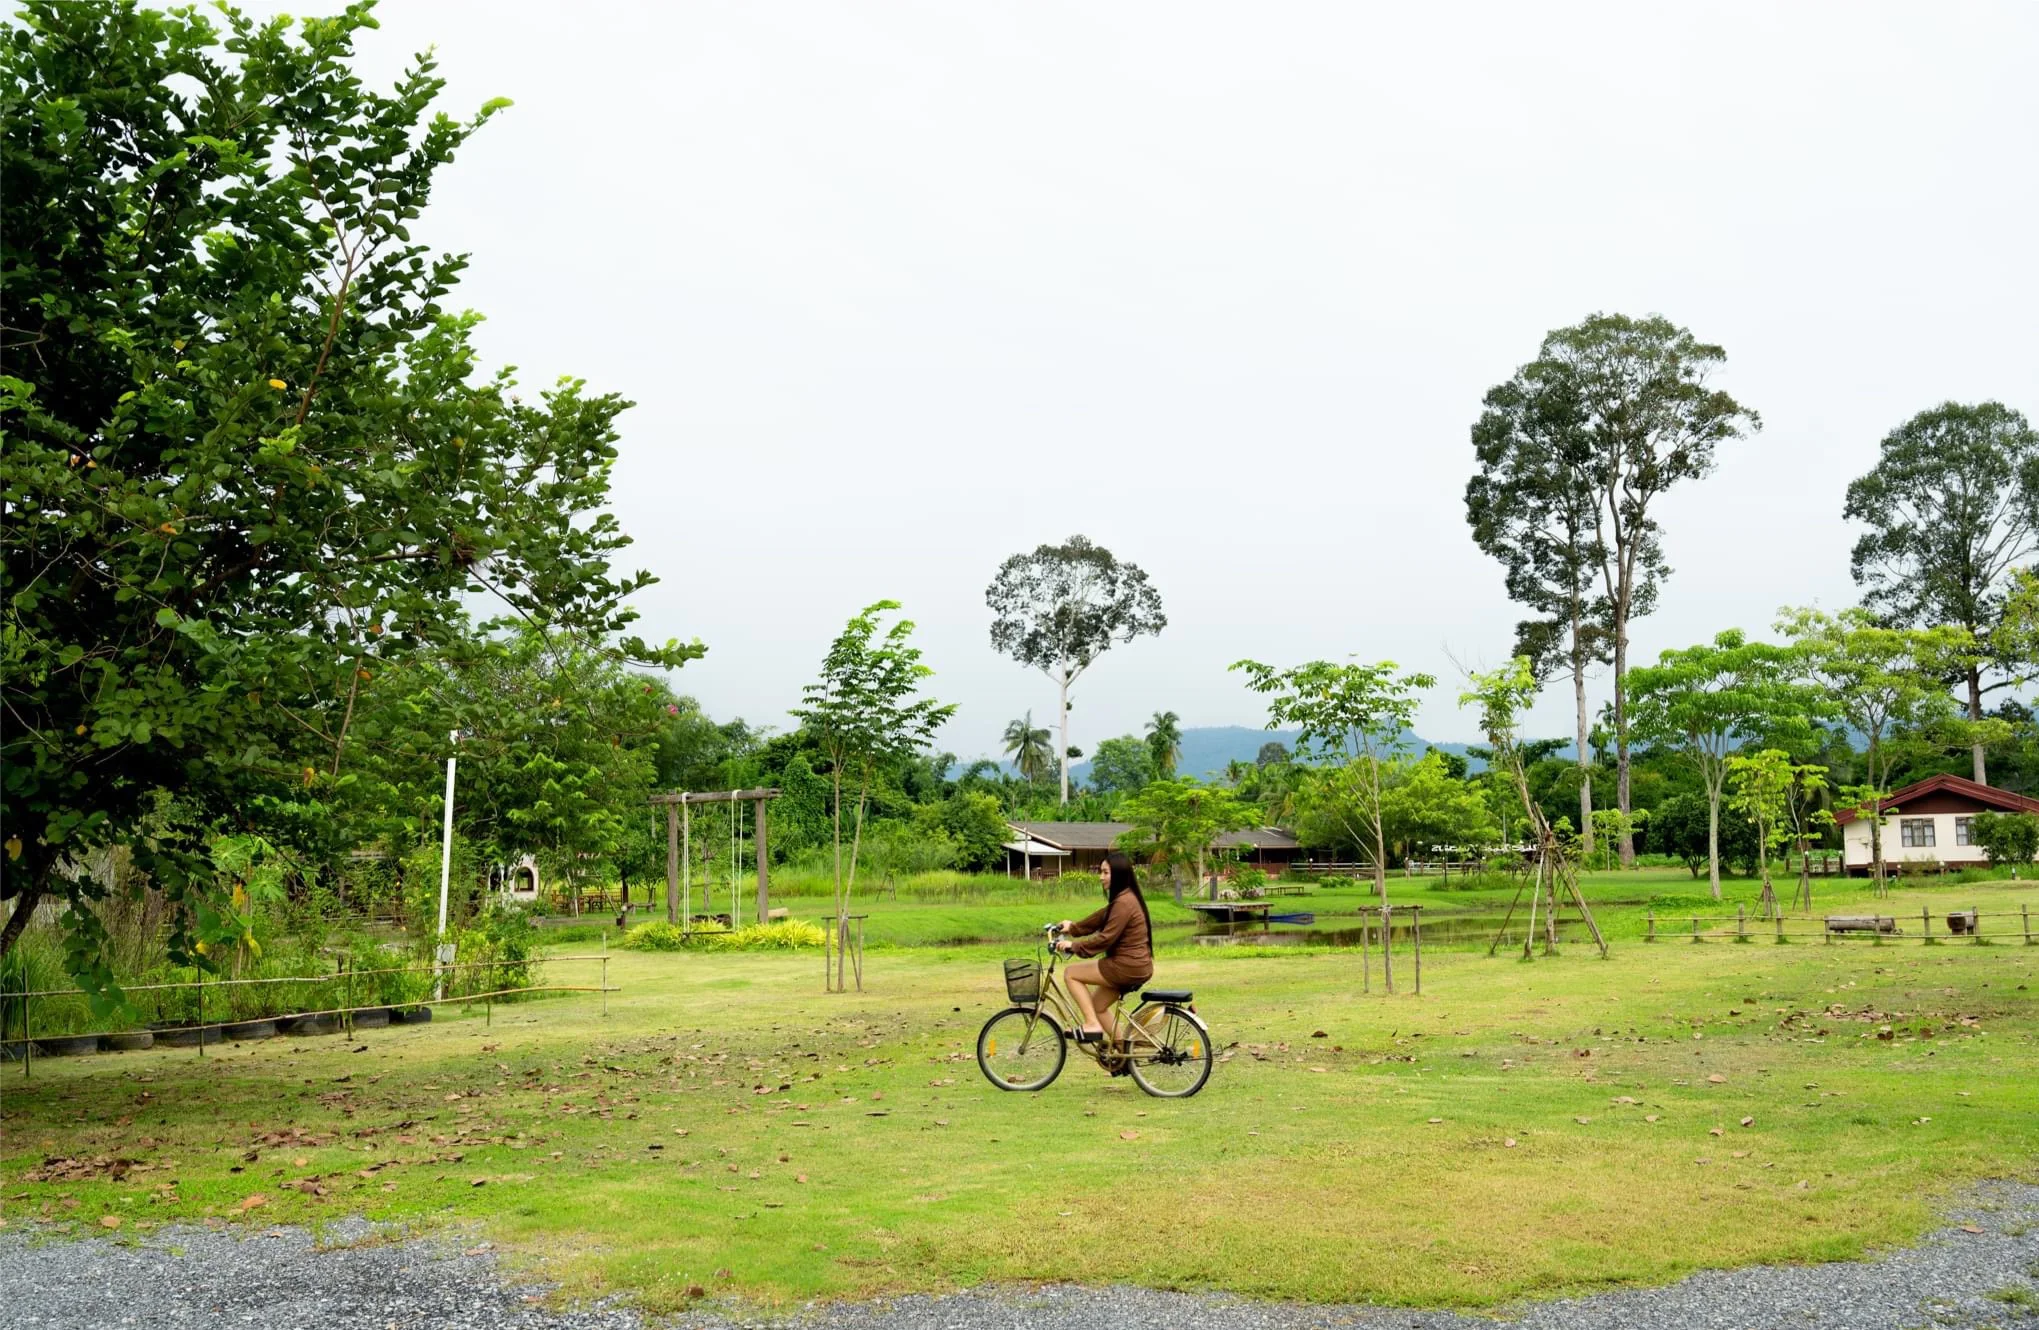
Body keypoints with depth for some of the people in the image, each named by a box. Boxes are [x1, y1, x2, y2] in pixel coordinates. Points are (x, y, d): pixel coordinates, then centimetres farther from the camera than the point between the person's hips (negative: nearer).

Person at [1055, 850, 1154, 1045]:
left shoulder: (1124, 902, -20)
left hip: (1127, 967, -10)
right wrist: (1073, 926, 19)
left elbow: (1106, 939, -22)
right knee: (1097, 1005, 20)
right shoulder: (1124, 898, 12)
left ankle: (1092, 1025, -3)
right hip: (1136, 966, 10)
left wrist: (1074, 945, -14)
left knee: (1072, 973, -2)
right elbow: (1100, 919, 23)